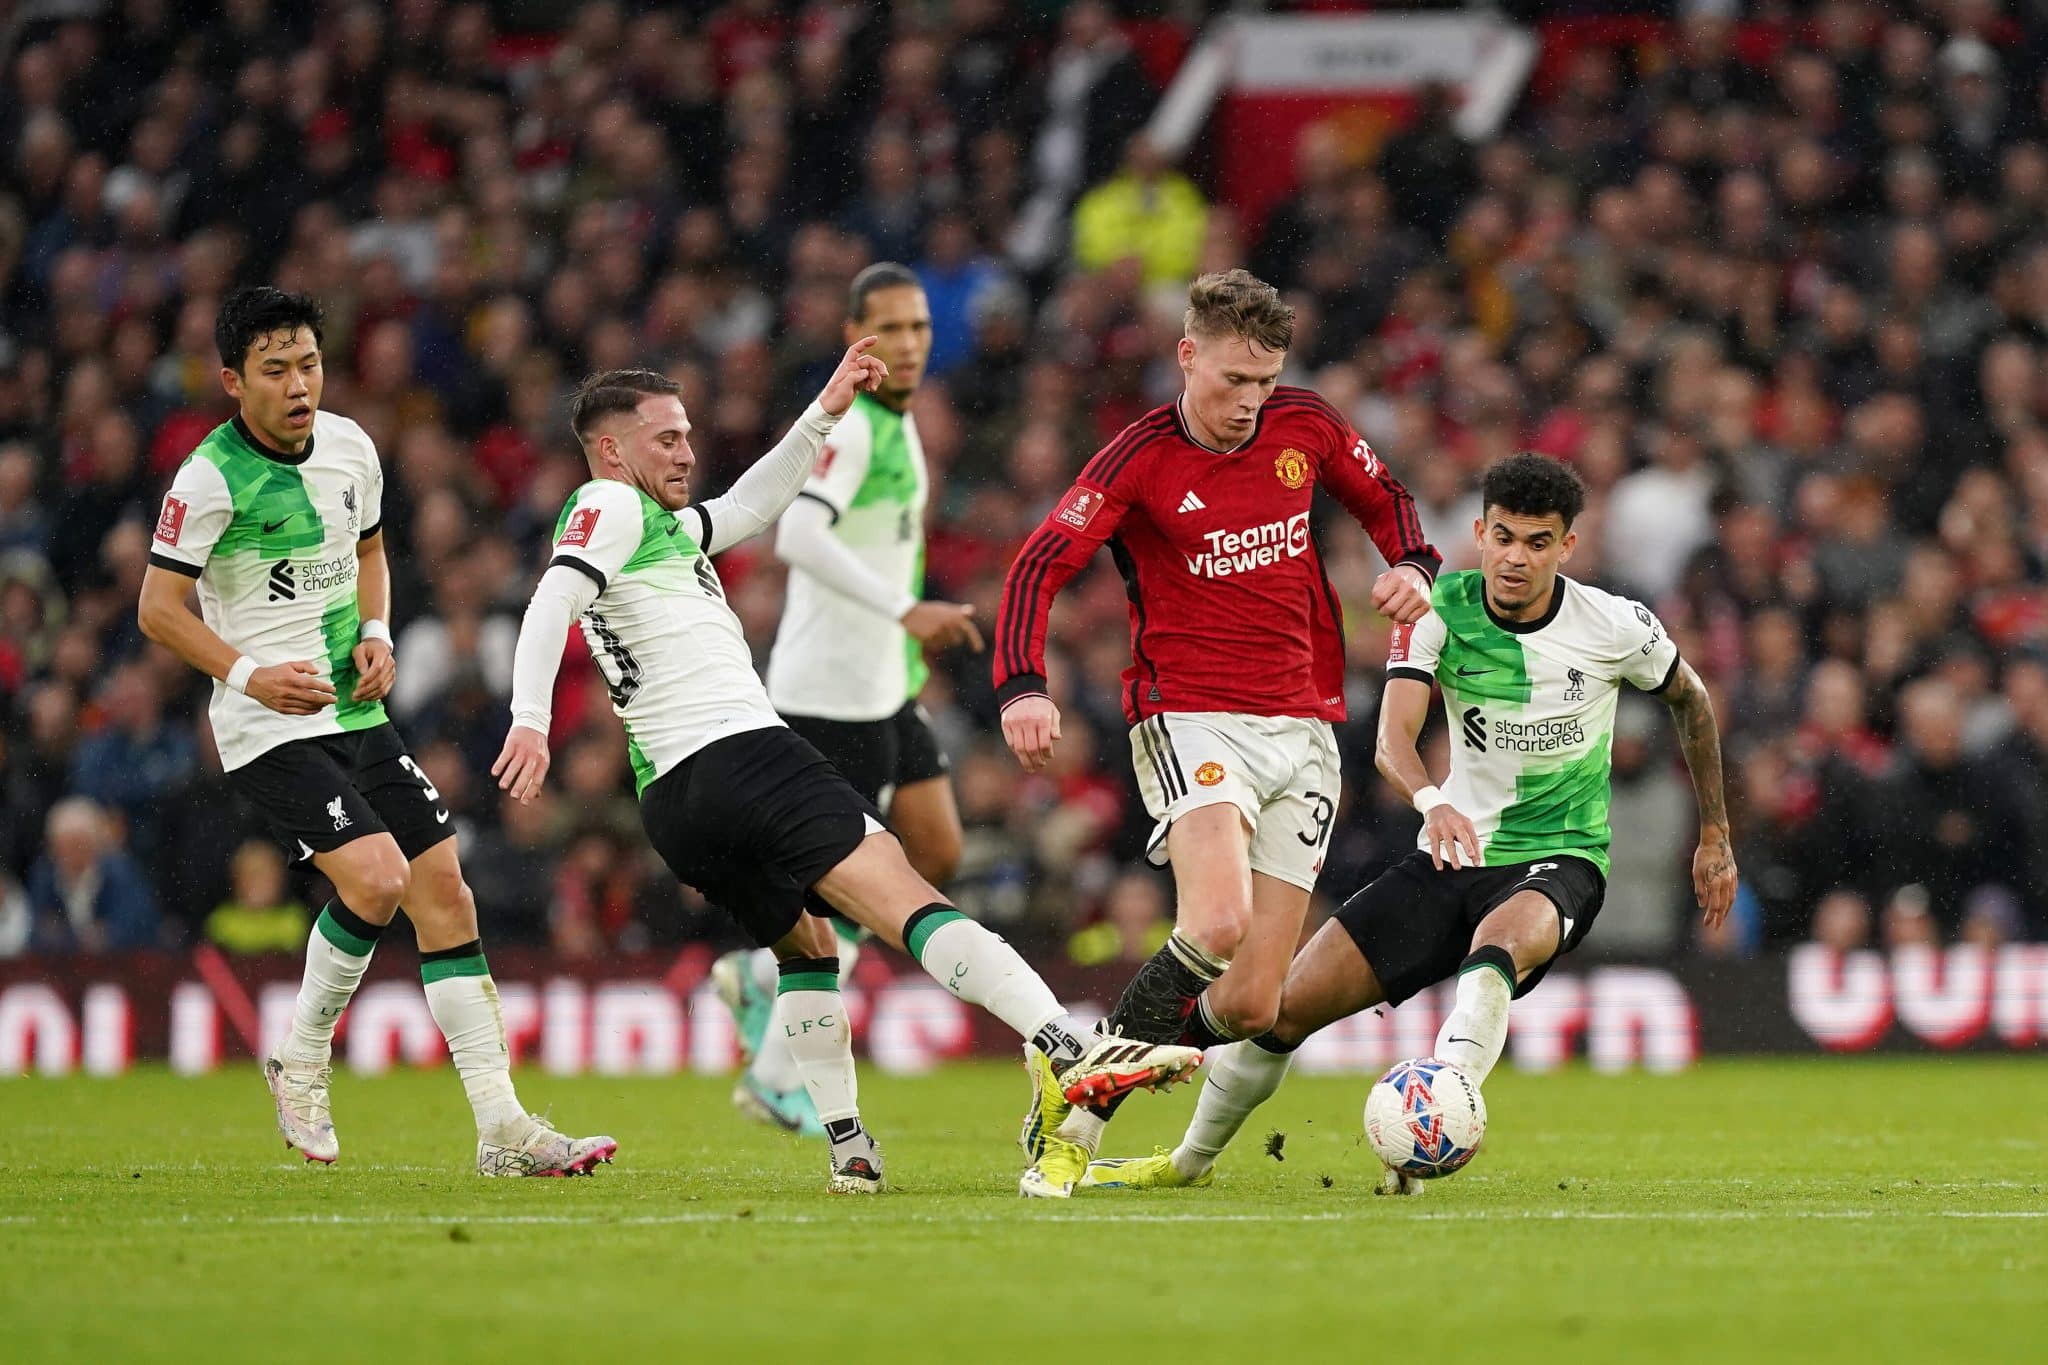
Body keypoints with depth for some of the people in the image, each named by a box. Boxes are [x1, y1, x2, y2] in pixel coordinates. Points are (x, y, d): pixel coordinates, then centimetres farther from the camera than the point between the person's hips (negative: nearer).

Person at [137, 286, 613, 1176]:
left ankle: (503, 1129, 4)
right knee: (376, 878, -23)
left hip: (356, 714, 7)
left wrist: (376, 633, 5)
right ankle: (301, 1061, 3)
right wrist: (248, 673, -21)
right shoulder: (211, 477, -13)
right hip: (270, 730, -7)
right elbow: (158, 608, -9)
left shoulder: (348, 446, 6)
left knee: (444, 890, 1)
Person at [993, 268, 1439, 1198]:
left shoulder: (1305, 428, 6)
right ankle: (1076, 1106, -15)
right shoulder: (1142, 459, -7)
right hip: (1191, 718, -5)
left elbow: (1382, 498, 24)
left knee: (1250, 1005, -5)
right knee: (1218, 921, -31)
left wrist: (1410, 566, 2)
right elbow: (1040, 565, -14)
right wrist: (1021, 687, -30)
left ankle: (1089, 1094, 16)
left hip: (1303, 728, 5)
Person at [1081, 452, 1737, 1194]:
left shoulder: (1617, 626, -10)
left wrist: (1715, 836, 16)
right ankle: (1191, 1160, 21)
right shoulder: (1440, 609, -9)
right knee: (1288, 1005, -3)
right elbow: (1394, 734, -21)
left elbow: (1690, 697, 11)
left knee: (1497, 945, -41)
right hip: (1455, 851, 3)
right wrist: (1432, 800, -44)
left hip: (1562, 863, -2)